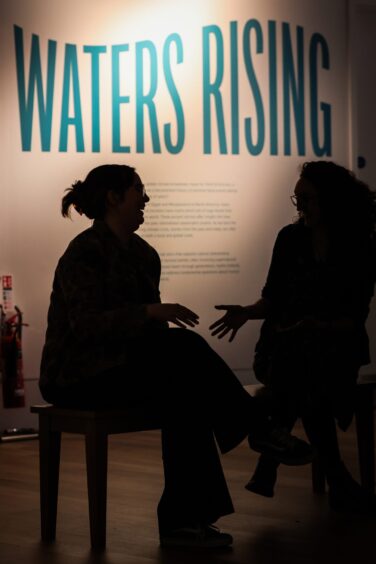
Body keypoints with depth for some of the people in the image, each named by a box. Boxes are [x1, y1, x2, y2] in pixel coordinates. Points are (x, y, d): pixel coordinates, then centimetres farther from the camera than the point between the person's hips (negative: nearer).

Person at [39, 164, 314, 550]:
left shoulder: (143, 254, 11)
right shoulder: (85, 253, -14)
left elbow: (147, 328, 15)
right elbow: (87, 323, -26)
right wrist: (150, 311, -33)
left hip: (120, 365, 8)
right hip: (76, 376, -8)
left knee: (182, 394, -24)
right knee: (184, 345, -26)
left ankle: (182, 520, -23)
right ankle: (259, 431, -15)